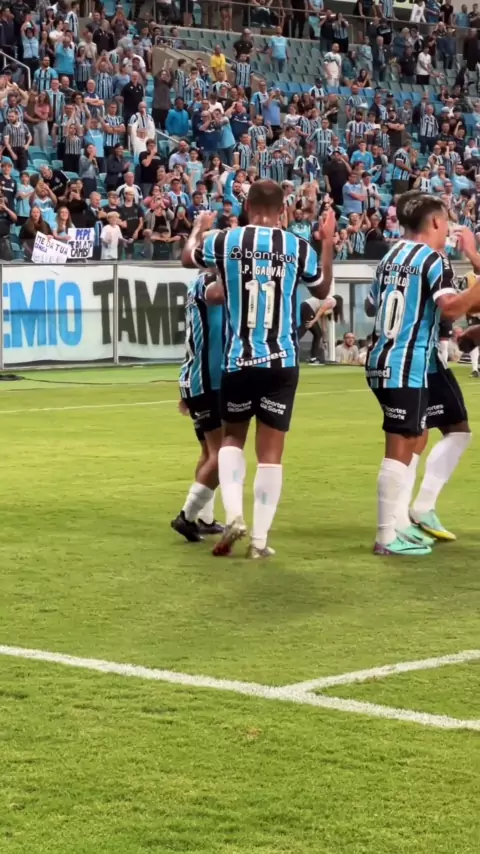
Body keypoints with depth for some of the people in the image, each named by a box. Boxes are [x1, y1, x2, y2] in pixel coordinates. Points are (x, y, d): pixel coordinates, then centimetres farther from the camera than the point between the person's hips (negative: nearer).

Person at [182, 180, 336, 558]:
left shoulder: (225, 241, -3)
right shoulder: (298, 247, -3)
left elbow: (188, 257, 20)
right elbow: (323, 290, 17)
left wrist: (199, 228, 40)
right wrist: (328, 242, 28)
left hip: (238, 360, 0)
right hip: (282, 361, 0)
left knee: (233, 437, 20)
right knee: (271, 452, 5)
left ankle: (234, 515, 0)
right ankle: (260, 539, 5)